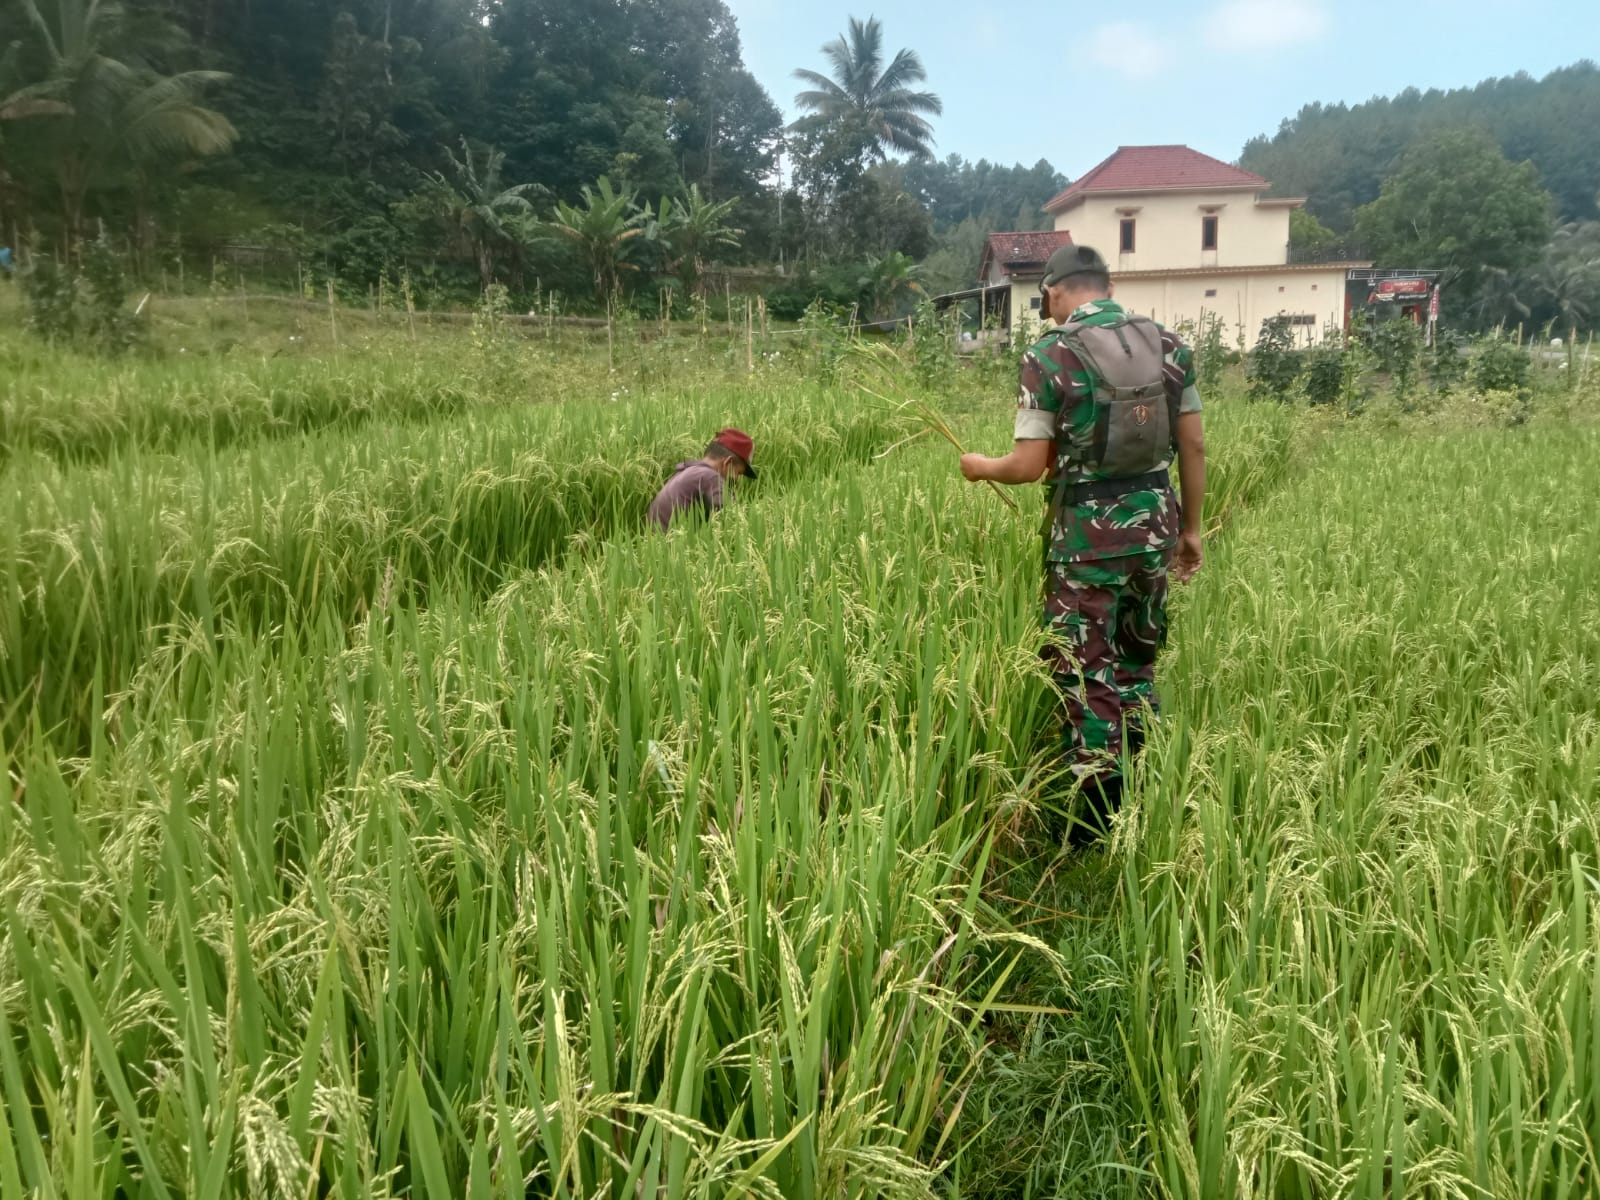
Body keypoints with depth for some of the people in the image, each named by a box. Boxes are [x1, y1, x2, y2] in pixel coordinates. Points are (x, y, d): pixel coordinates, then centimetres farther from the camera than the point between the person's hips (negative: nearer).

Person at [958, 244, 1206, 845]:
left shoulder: (1051, 356, -10)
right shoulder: (1169, 345, 3)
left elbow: (1030, 465, -12)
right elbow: (1194, 447, 5)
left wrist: (980, 467, 8)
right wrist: (1191, 528, 15)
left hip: (1087, 531, -5)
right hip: (1153, 524, 6)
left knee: (1086, 672, 5)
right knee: (1138, 659, 21)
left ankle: (1100, 814, 10)